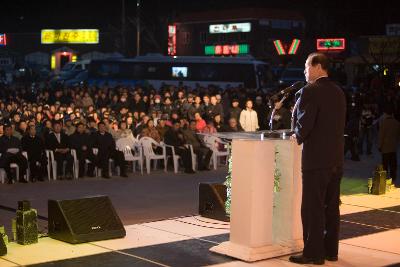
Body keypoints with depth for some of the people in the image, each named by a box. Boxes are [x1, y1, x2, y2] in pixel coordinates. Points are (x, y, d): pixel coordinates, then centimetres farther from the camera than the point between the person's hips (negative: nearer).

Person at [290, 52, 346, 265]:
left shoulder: (310, 91, -13)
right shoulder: (338, 92, 11)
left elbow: (304, 123, -19)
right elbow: (338, 124, 14)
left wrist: (299, 137, 2)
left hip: (316, 158, -8)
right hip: (336, 159, 8)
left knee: (313, 208, -1)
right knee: (331, 206, 14)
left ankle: (313, 253, 3)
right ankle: (330, 250, 21)